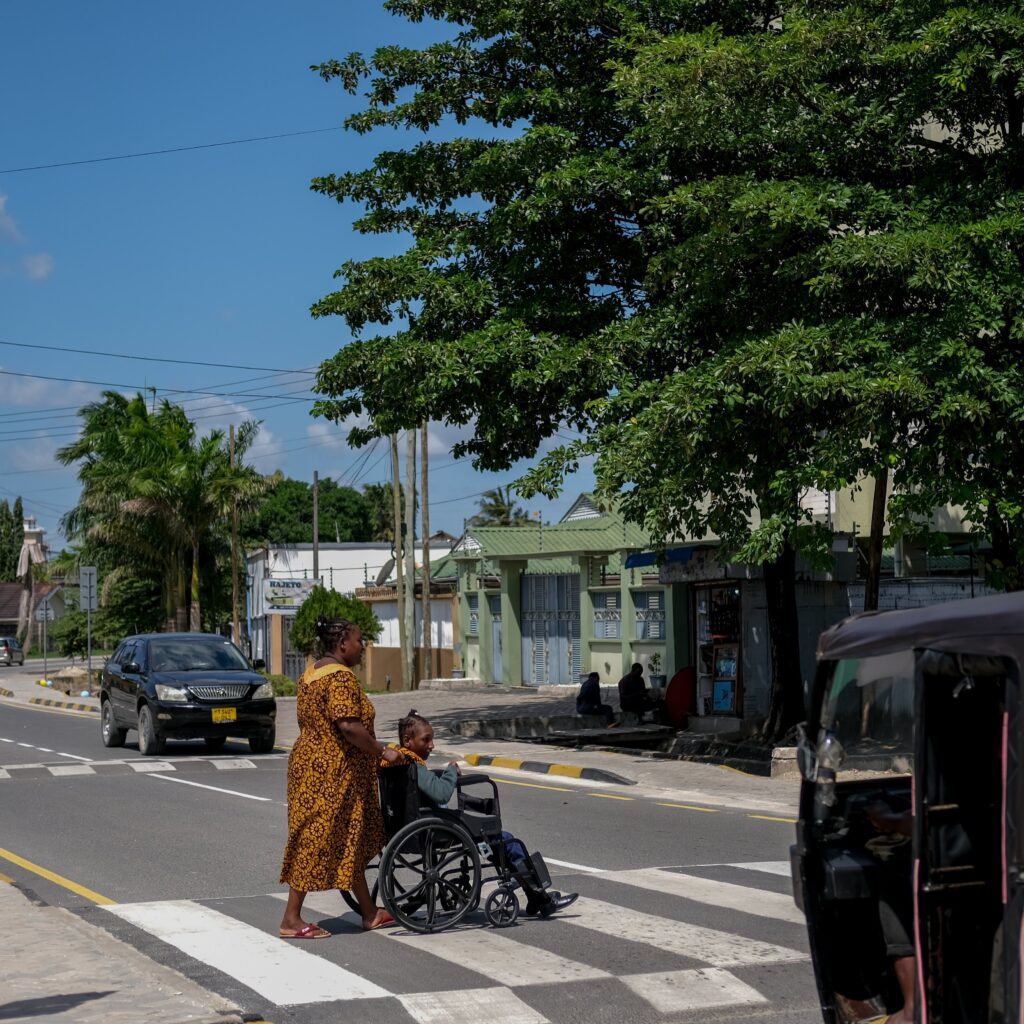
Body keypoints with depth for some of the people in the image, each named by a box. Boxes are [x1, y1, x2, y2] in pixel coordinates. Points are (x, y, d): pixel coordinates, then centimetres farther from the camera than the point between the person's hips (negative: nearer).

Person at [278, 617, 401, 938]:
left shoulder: (311, 673, 14)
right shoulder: (341, 677, -18)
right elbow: (348, 725, -27)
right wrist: (383, 751, -19)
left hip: (311, 764, 11)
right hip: (330, 774, -11)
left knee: (350, 840, 15)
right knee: (318, 840, -4)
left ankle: (370, 913, 22)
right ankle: (291, 919, 1)